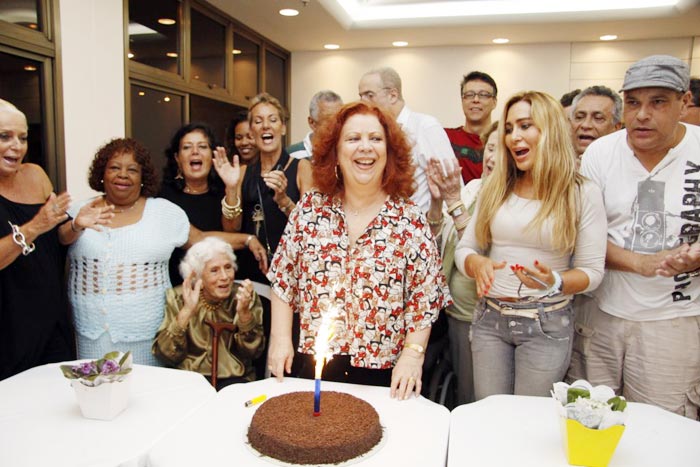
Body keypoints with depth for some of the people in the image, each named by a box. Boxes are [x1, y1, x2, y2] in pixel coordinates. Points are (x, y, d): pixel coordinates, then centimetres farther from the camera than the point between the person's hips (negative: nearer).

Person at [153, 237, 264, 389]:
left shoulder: (244, 296, -2)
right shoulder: (178, 297, -2)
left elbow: (252, 352, -6)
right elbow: (166, 355, -8)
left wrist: (244, 313, -22)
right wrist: (186, 312, -22)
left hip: (233, 380, 0)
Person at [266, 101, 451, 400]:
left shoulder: (410, 220, -6)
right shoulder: (309, 209, -1)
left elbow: (425, 298, -3)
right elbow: (284, 279, 3)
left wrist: (412, 354, -11)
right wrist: (281, 338, -2)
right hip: (314, 364, 2)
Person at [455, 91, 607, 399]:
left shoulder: (583, 194, -4)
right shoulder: (494, 188, 6)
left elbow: (592, 272, -4)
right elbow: (464, 248, 6)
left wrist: (554, 282, -23)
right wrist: (477, 264, -16)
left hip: (548, 324, -2)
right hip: (489, 318, 3)